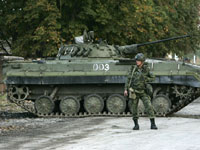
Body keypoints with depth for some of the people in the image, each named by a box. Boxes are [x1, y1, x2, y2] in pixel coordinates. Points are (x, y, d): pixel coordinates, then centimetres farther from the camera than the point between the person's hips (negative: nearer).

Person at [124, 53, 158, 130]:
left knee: (149, 106, -13)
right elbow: (128, 79, 1)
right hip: (134, 92, 1)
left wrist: (145, 79, -10)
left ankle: (153, 124, -9)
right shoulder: (133, 69, -3)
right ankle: (136, 125, 18)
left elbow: (152, 78, 8)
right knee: (134, 109, 4)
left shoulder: (146, 69, -2)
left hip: (143, 92, 0)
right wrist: (126, 89, -6)